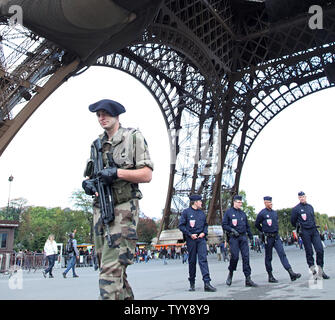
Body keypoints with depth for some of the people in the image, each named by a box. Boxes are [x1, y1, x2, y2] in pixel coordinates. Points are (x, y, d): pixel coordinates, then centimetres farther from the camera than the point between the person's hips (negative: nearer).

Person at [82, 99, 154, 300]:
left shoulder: (133, 137, 0)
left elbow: (147, 175, -6)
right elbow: (91, 175, 23)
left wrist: (117, 173, -18)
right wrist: (88, 183, -1)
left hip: (123, 209, -7)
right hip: (100, 209, 7)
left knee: (111, 268, -14)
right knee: (107, 266, 13)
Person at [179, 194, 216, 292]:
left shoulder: (202, 213, 14)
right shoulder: (186, 212, 0)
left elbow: (206, 225, 21)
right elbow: (181, 225, -3)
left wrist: (204, 233, 1)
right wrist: (190, 234, -12)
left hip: (201, 238, 3)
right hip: (191, 239, -3)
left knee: (203, 259, -8)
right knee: (192, 261, 5)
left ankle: (207, 282, -12)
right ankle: (192, 283, 17)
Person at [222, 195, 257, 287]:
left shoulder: (243, 213, 17)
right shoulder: (228, 212, 3)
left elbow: (247, 226, 23)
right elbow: (224, 225, 0)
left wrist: (251, 237, 18)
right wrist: (232, 230, -15)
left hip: (243, 237, 4)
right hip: (233, 238, -4)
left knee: (246, 257, -3)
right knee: (234, 256, -11)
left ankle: (248, 279, 0)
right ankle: (230, 274, 15)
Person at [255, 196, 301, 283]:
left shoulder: (275, 212, 11)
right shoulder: (262, 213, -7)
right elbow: (256, 224, 4)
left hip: (276, 236, 5)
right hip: (268, 238, -4)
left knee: (282, 254, -7)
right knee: (268, 257, 5)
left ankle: (291, 273, -15)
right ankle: (270, 276, 13)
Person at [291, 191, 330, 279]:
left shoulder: (310, 207, 14)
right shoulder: (296, 209, -2)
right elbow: (293, 221, 8)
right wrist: (299, 227, 19)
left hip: (314, 230, 4)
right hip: (305, 232, -4)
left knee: (320, 250, -3)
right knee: (309, 252, 0)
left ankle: (320, 270, 8)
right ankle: (313, 270, 9)